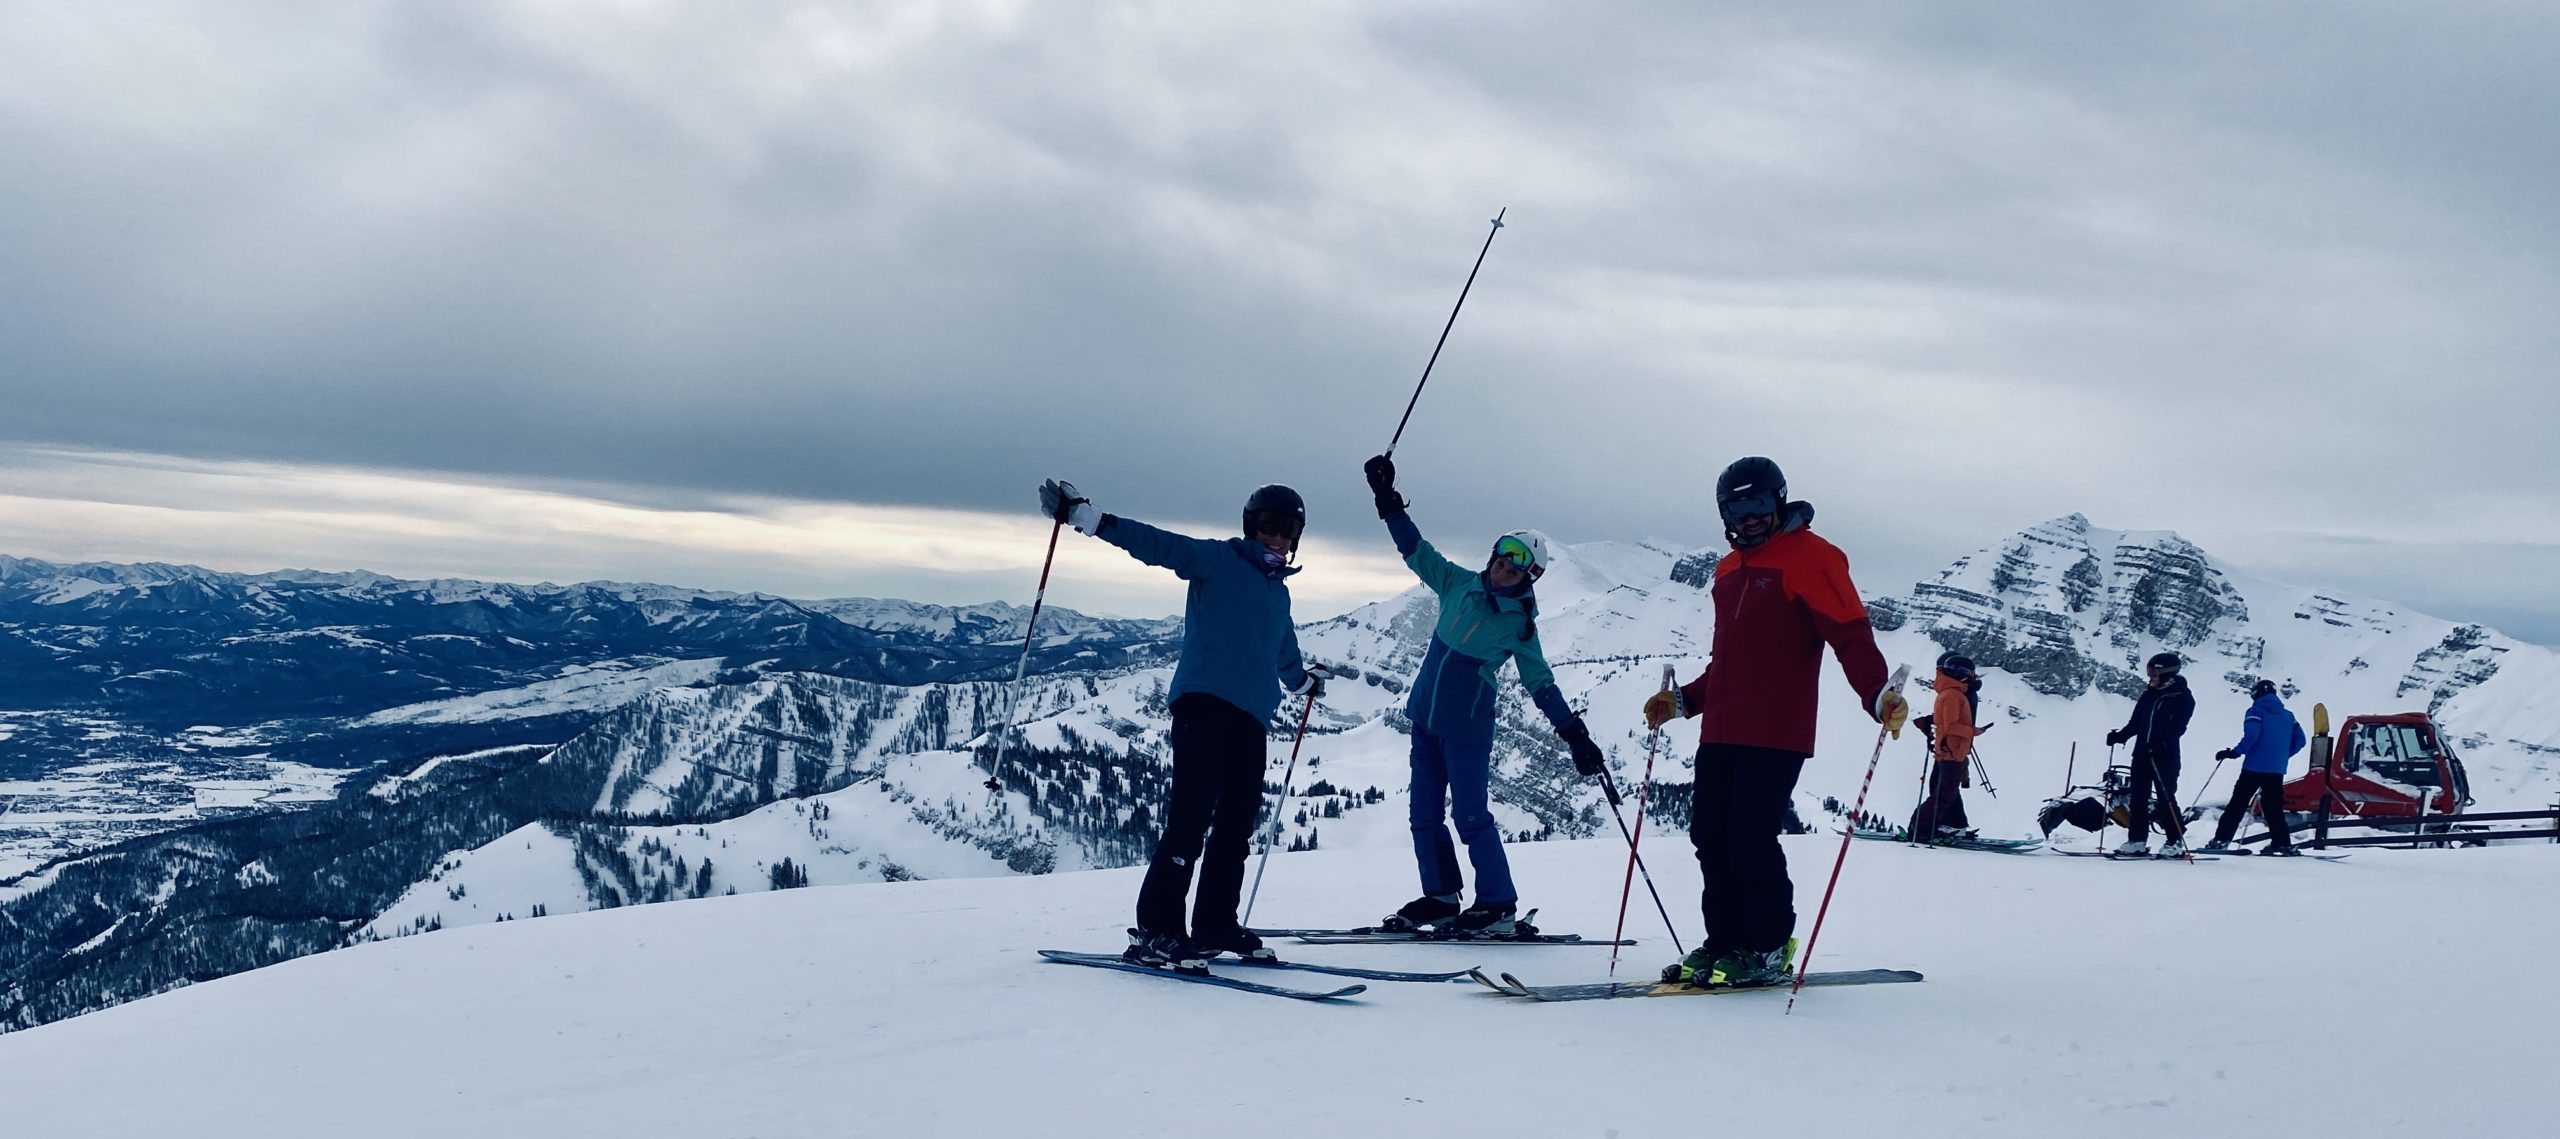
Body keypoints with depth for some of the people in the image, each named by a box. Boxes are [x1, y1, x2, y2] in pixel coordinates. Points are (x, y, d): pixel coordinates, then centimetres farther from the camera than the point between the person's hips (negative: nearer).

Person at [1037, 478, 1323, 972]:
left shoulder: (1279, 593, 26)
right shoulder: (1216, 560, 4)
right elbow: (1154, 543, -9)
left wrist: (1305, 681, 63)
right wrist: (1083, 515, -21)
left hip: (1252, 716, 8)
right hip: (1205, 702, -8)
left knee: (1238, 822, 7)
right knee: (1192, 812, -14)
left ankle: (1215, 924, 17)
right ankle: (1154, 930, -13)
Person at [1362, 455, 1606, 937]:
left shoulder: (1520, 624, -6)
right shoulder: (1459, 584, 4)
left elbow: (1541, 684, 0)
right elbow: (1415, 549, 12)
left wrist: (1575, 735, -4)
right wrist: (1387, 499, 8)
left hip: (1467, 727, -5)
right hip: (1425, 716, 5)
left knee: (1470, 815, -7)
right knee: (1425, 813, 7)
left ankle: (1499, 907, 0)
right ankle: (1440, 897, 18)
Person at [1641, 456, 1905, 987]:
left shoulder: (1811, 557, -4)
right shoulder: (1730, 570, 20)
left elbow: (1850, 634, -14)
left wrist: (1877, 694, -28)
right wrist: (1685, 700, 27)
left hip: (1776, 734, -7)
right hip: (1720, 733, 8)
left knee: (1751, 838, -10)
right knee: (1710, 835, 5)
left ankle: (1768, 948, 4)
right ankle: (1724, 941, 16)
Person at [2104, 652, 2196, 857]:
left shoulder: (2182, 697, -5)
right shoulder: (2148, 695, 15)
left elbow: (2178, 727, -15)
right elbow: (2136, 723, 17)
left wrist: (2161, 741, -29)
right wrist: (2119, 736, 3)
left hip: (2165, 755, -7)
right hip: (2142, 754, 7)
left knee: (2166, 798, -3)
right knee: (2138, 798, 5)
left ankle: (2175, 842, 6)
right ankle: (2137, 841, 8)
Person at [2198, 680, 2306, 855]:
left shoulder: (2256, 712, -4)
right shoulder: (2288, 715, 14)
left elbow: (2250, 736, -19)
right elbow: (2300, 740, 12)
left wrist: (2234, 752, -12)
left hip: (2254, 767, -5)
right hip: (2277, 770, 5)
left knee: (2238, 804, -3)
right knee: (2273, 807, 12)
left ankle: (2221, 840, -7)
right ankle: (2282, 843, 7)